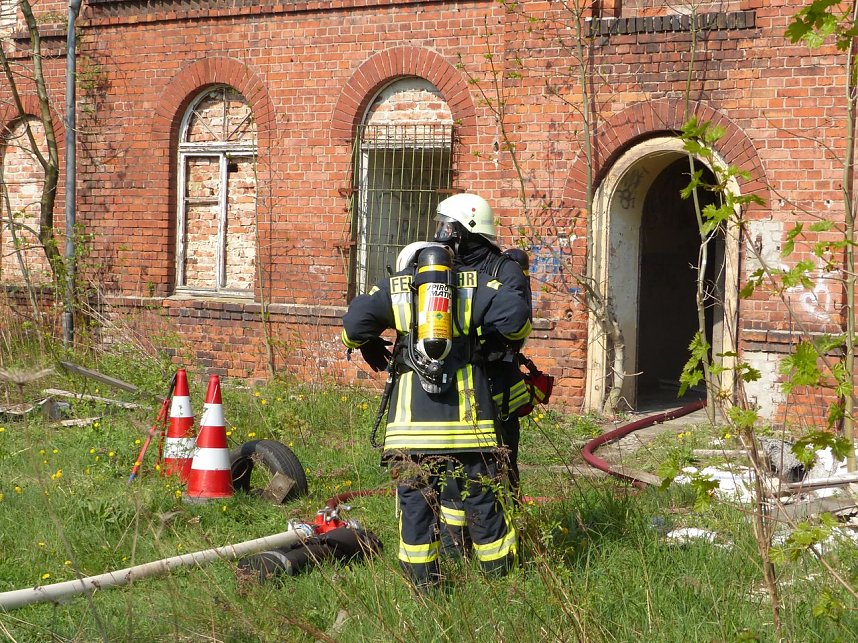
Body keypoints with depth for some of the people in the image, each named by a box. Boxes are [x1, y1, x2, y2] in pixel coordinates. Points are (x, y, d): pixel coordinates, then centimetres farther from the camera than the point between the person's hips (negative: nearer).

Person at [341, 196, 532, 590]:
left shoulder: (394, 286, 10)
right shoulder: (476, 284, 7)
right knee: (479, 489, 9)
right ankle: (499, 569, 18)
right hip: (466, 405, 0)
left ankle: (421, 577, 10)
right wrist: (501, 337, 13)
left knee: (415, 492, 8)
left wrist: (370, 348, 19)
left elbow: (355, 323, -1)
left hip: (412, 407, 1)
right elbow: (515, 314, -8)